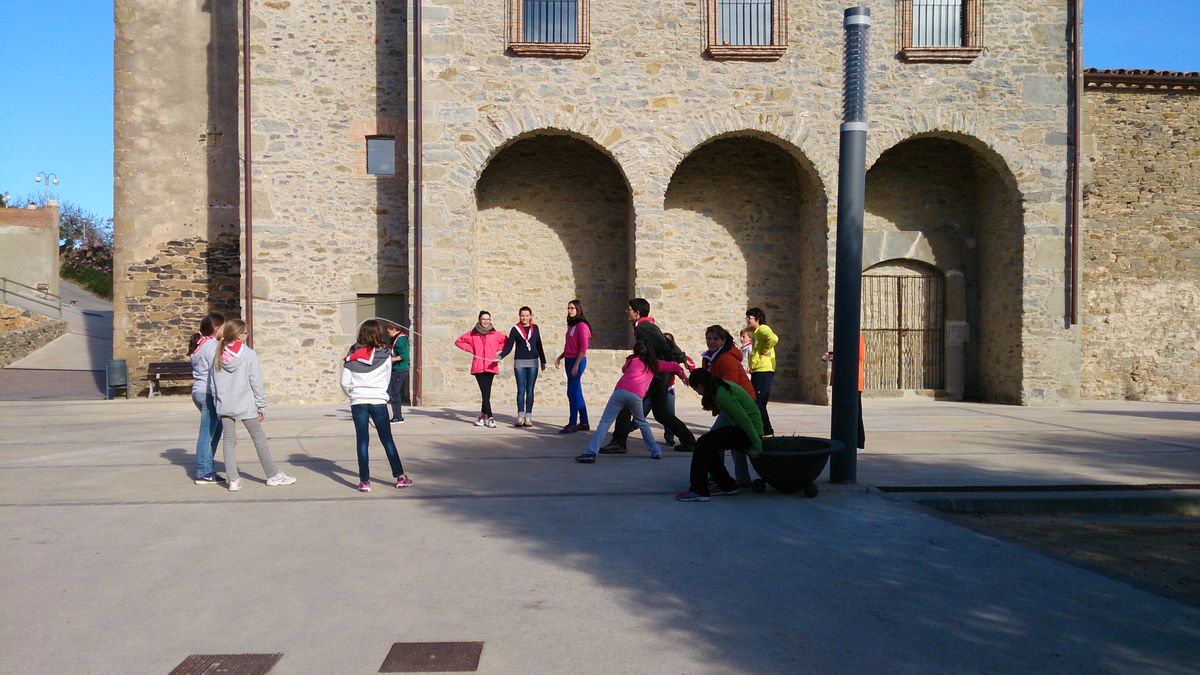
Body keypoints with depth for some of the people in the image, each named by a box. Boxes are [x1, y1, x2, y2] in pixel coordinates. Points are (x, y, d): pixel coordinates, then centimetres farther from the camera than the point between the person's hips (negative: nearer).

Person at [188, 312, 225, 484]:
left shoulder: (200, 344, 16)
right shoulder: (212, 345, -13)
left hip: (199, 391, 10)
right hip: (208, 393, -10)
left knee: (216, 429, 17)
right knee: (208, 433, -4)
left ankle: (206, 469, 20)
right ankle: (203, 473, 1)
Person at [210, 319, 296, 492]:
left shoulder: (220, 355, 1)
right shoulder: (249, 354, -11)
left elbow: (212, 383, 4)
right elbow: (256, 382, -10)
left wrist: (218, 400, 15)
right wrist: (261, 406, -3)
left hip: (224, 406, 4)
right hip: (245, 406, -4)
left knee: (229, 441, 9)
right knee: (259, 439, 8)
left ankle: (233, 480, 9)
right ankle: (273, 475, 16)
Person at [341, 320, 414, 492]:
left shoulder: (352, 355, 1)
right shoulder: (385, 355, -2)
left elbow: (345, 383, -1)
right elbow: (387, 380, 6)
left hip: (358, 402, 1)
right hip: (378, 401, -1)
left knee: (362, 441, 6)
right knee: (387, 440, 9)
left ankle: (364, 481, 5)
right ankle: (400, 476, 11)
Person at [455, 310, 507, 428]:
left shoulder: (495, 334, 6)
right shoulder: (472, 334, 6)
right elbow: (458, 341, 16)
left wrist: (496, 350, 7)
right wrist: (471, 349, 6)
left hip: (491, 366, 1)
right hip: (478, 367, -1)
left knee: (486, 393, 1)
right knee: (485, 393, -8)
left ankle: (483, 415, 19)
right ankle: (490, 417, -6)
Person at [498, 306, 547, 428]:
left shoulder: (535, 328, 8)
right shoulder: (515, 329, 1)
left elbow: (539, 346, 14)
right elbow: (509, 346, -1)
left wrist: (543, 361, 15)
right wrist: (500, 356, -17)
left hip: (533, 363, 1)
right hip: (519, 363, -1)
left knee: (530, 390, 2)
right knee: (521, 390, -4)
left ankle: (528, 417, 4)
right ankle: (520, 417, -2)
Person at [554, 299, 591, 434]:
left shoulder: (581, 325, -11)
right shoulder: (571, 325, 15)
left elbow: (583, 347, -16)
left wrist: (576, 364, -19)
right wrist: (560, 357, 11)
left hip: (577, 361, -9)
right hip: (569, 360, 9)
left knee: (572, 393, -8)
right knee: (576, 393, 12)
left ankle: (572, 424, -3)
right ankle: (583, 423, 18)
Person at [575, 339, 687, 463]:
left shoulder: (632, 360, 23)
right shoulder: (655, 364, 25)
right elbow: (675, 367, 33)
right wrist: (683, 376, 52)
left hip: (620, 391, -1)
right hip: (636, 396, 1)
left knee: (605, 422, -3)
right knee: (641, 422, 25)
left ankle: (591, 452, -15)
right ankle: (656, 451, 23)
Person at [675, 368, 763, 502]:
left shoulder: (723, 394, -21)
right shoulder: (723, 385, 8)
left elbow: (745, 419, -23)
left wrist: (757, 445, -18)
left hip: (749, 431, -10)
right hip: (741, 428, 10)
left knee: (703, 444, -15)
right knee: (708, 445, 10)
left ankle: (698, 491, -11)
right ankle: (727, 486, 19)